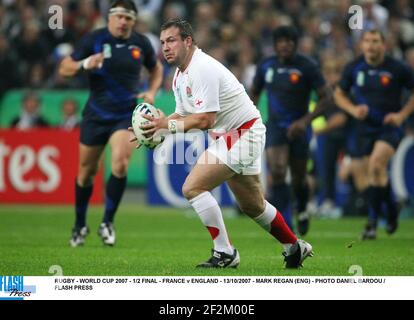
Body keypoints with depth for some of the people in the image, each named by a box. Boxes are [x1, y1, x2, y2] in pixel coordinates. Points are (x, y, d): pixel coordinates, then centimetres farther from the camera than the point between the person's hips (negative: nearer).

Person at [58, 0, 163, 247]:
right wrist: (84, 65, -24)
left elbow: (156, 68, 19)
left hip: (126, 115, 0)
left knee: (120, 163, -22)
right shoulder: (94, 40, -6)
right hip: (96, 113, 0)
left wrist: (152, 93, 2)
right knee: (87, 171, 7)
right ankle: (80, 226, 27)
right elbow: (64, 69, -4)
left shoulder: (141, 43, 0)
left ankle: (108, 222, -6)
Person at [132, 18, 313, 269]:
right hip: (230, 136, 10)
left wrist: (168, 125, -24)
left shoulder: (202, 68, -22)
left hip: (244, 133, -10)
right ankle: (295, 247, 37)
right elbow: (183, 115, 11)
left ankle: (225, 253, -13)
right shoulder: (180, 76, 9)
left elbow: (204, 119, -28)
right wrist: (156, 129, -5)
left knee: (193, 187, -19)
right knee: (252, 205, 21)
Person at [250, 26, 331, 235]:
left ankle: (302, 211, 41)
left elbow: (325, 96, -9)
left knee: (298, 177, 8)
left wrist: (306, 120, -20)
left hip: (298, 129, -1)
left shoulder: (307, 67, -10)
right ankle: (286, 225, -13)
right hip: (275, 126, 1)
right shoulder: (266, 66, 0)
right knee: (277, 172, -18)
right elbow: (254, 93, 16)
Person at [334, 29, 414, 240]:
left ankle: (372, 222, -20)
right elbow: (339, 93, 12)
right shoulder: (353, 68, 0)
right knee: (379, 174, 9)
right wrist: (353, 109, -7)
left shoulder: (397, 69, -8)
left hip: (390, 127, -4)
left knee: (376, 165, -25)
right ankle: (391, 209, 39)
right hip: (366, 128, 4)